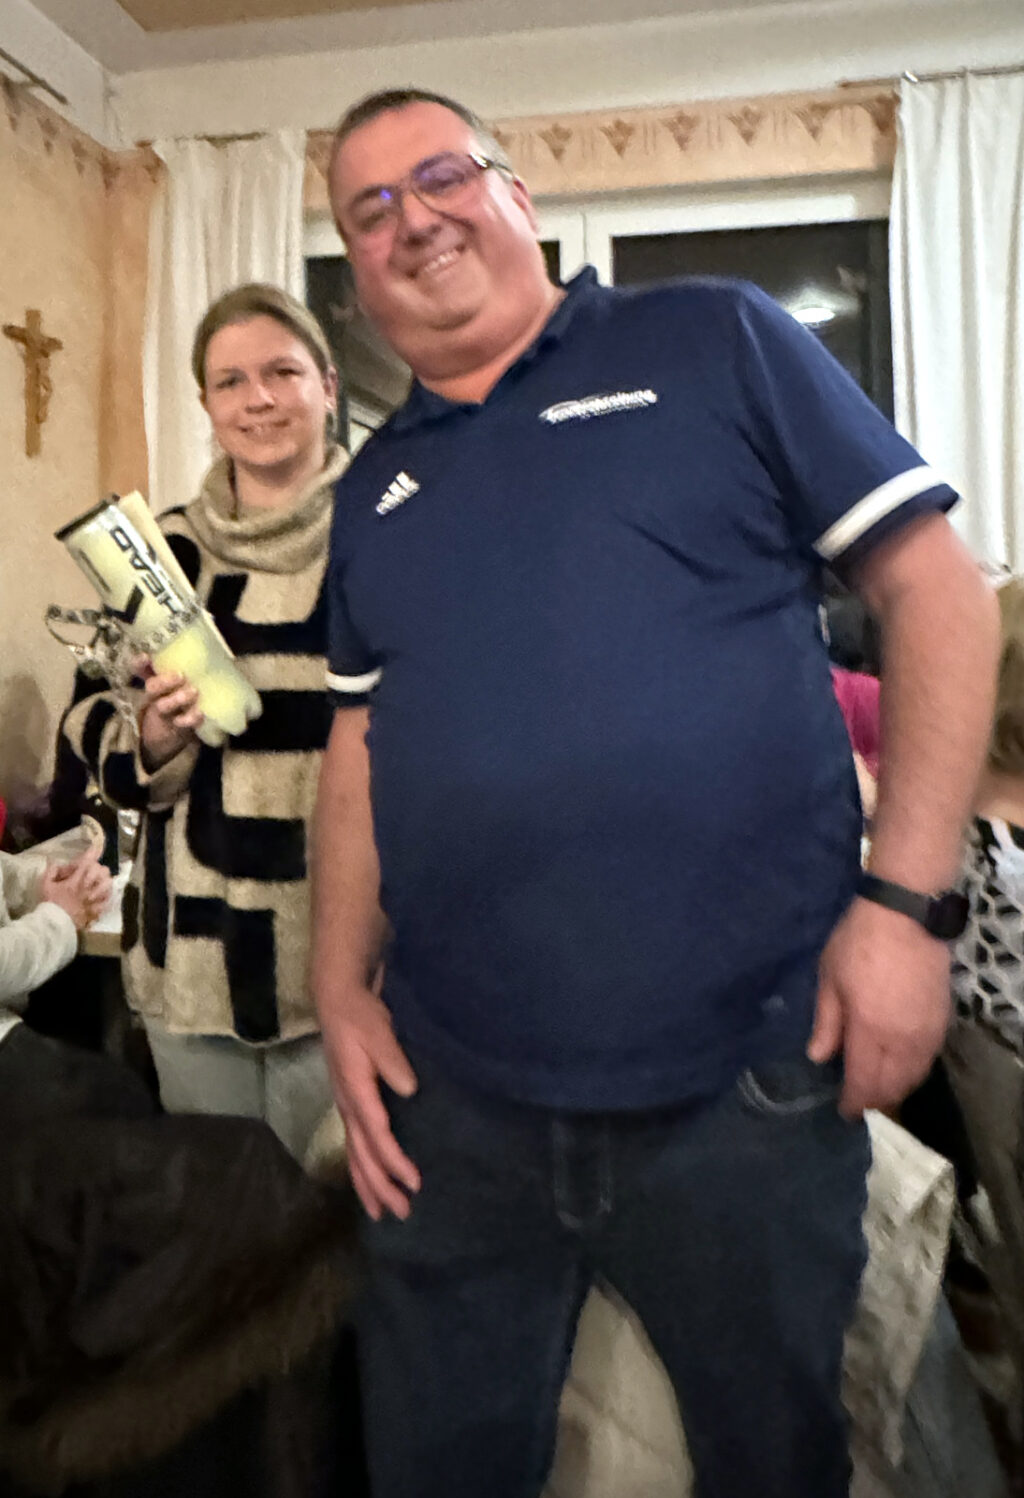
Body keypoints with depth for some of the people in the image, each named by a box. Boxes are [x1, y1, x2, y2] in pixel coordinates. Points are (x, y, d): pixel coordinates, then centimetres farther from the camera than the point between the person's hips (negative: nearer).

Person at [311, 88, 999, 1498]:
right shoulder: (375, 488, 13)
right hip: (453, 1102, 4)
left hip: (745, 1084, -3)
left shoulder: (714, 345, -1)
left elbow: (938, 587, -5)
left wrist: (906, 898, -13)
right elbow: (361, 743, 14)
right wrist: (342, 988, 4)